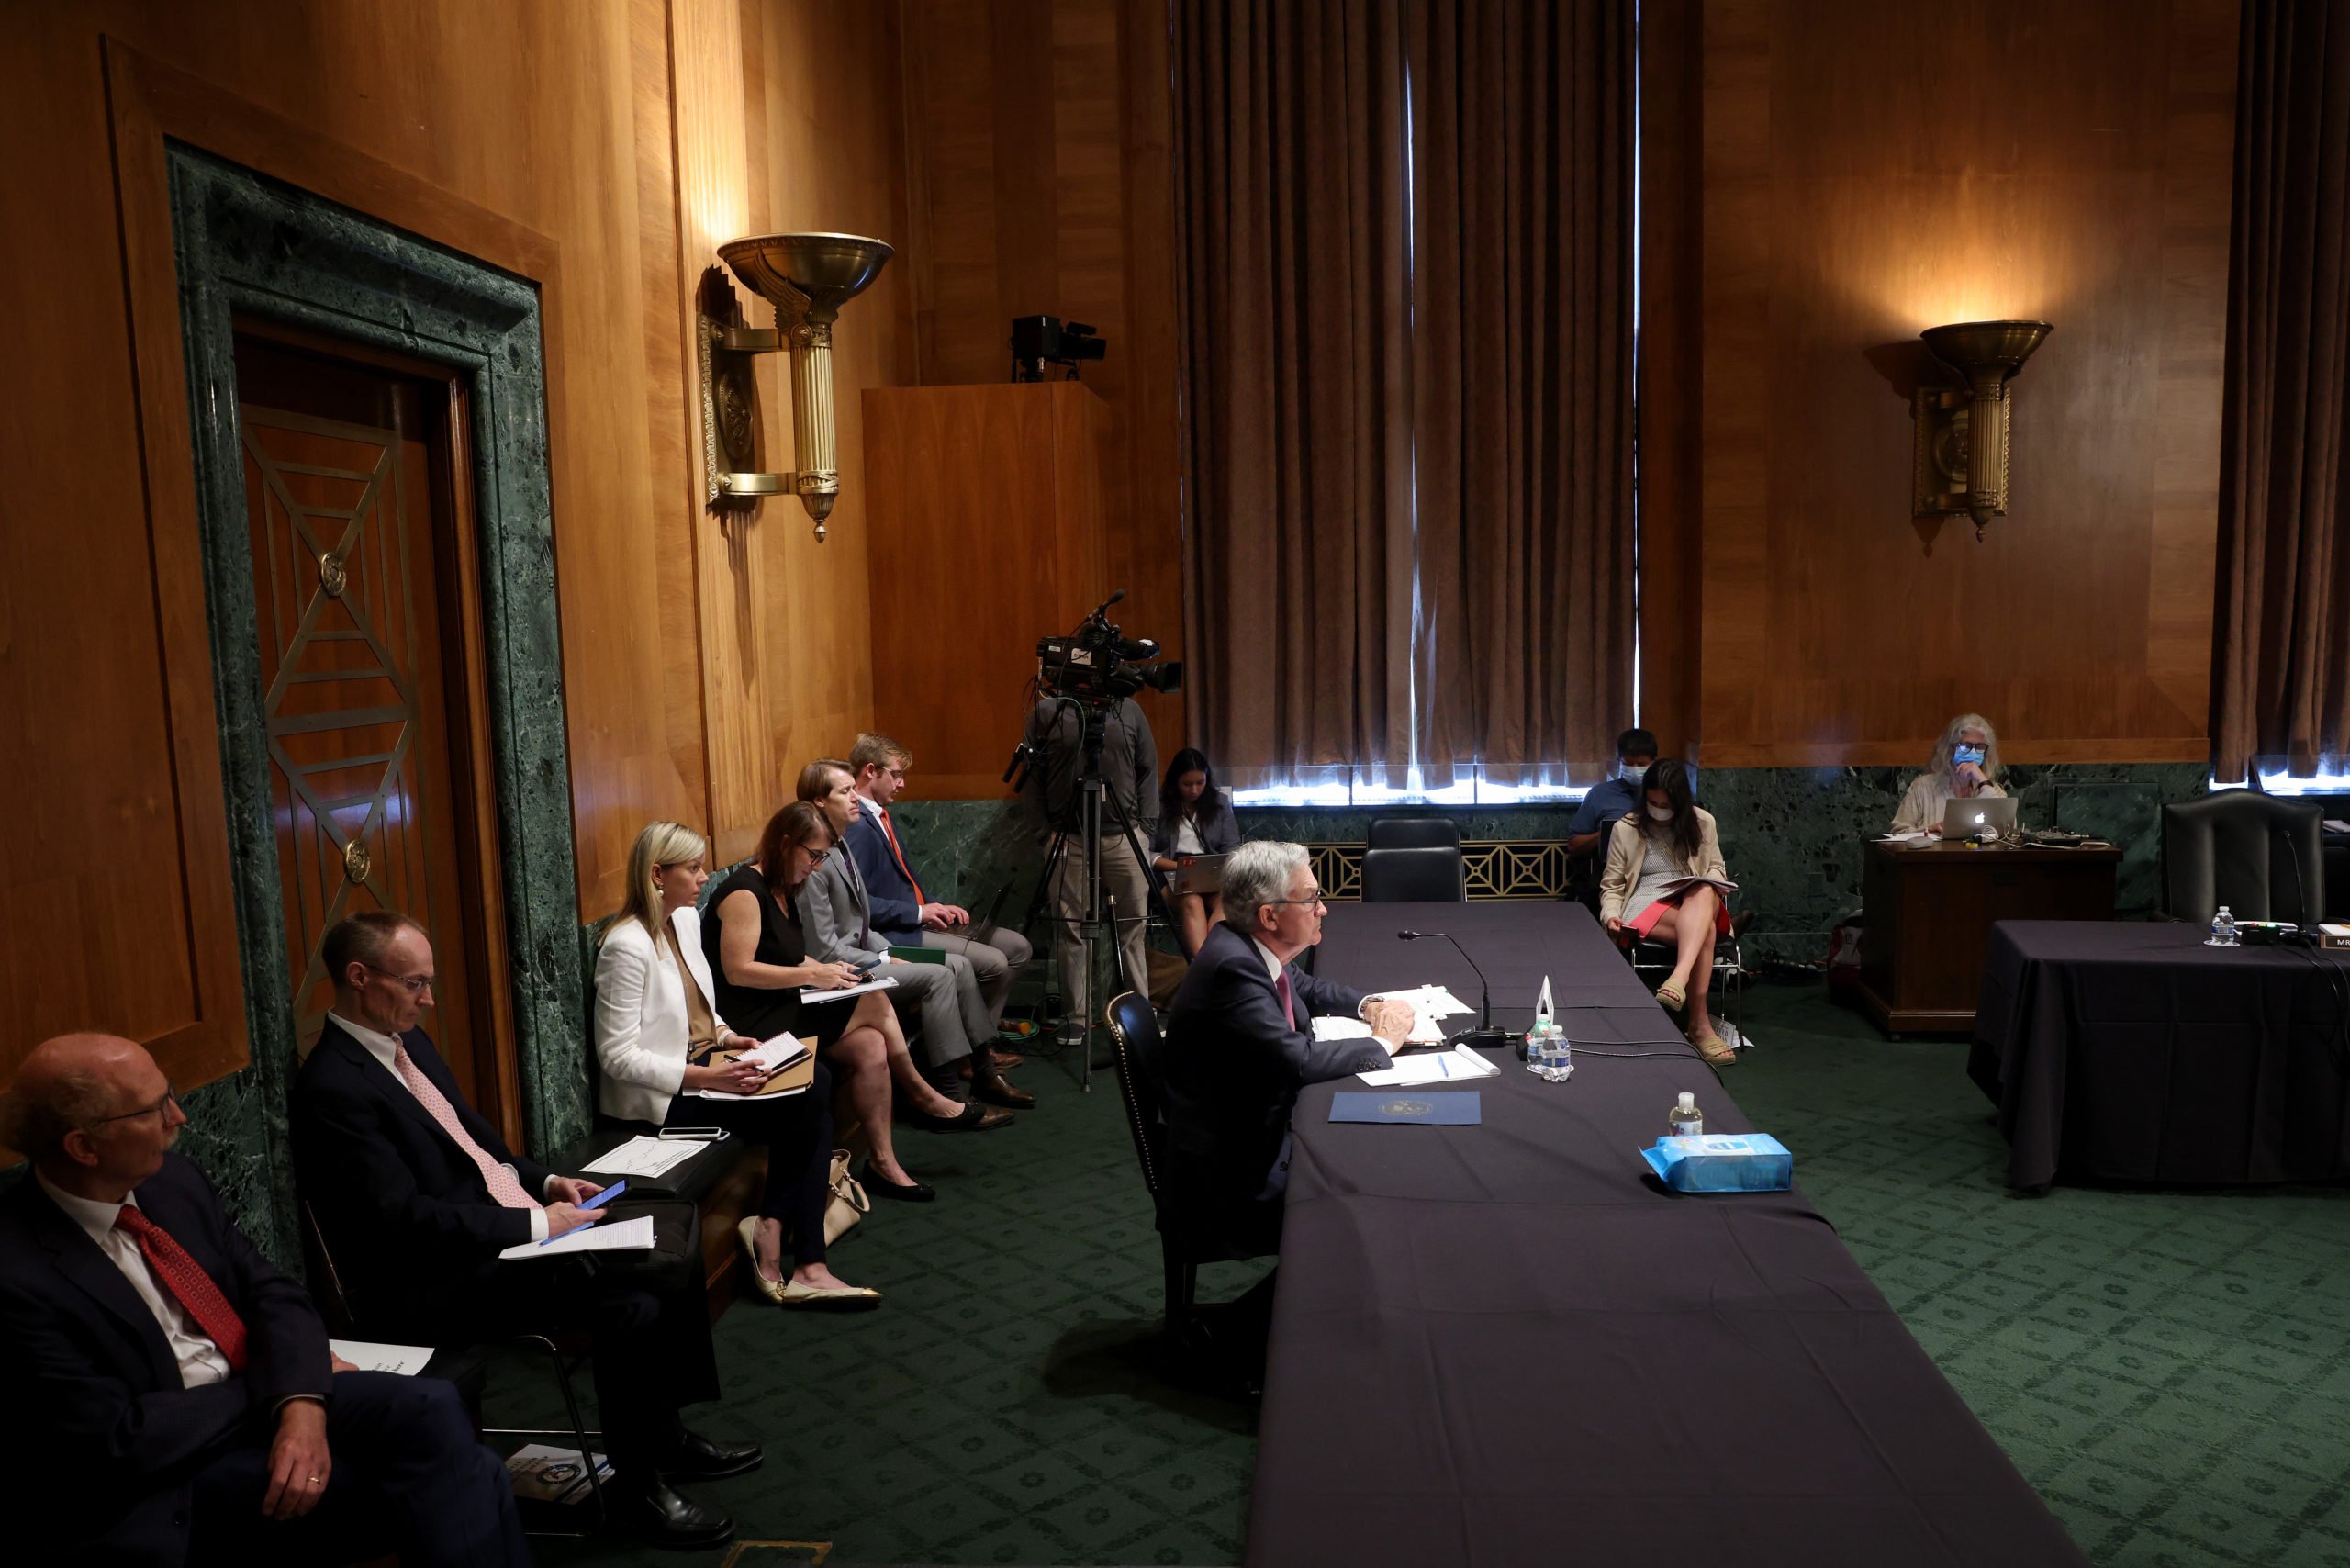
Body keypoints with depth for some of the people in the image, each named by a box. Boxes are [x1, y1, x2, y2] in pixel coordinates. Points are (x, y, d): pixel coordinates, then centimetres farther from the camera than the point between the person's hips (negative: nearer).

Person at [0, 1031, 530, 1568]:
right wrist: (272, 1378, -7)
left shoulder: (169, 1178, 2)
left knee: (428, 1410, -23)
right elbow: (117, 1443, -17)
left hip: (261, 1401, 6)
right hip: (170, 1482, -6)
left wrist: (302, 1403, -16)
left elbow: (273, 1294, 2)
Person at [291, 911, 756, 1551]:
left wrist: (546, 1181, 4)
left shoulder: (407, 1041, 9)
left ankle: (665, 1436, 13)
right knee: (629, 1302, -25)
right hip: (436, 1284, -10)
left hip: (502, 1219, 10)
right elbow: (405, 1220, -24)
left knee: (676, 1224, 2)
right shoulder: (333, 1088, -20)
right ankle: (637, 1490, -3)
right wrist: (537, 1224, -21)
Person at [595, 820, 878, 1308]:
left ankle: (774, 1228, -14)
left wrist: (726, 1036, 0)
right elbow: (617, 1056, -20)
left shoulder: (687, 919, 8)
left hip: (701, 1061, 8)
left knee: (816, 1082, -16)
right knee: (804, 1109, -19)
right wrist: (707, 1077, -27)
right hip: (660, 1096, -8)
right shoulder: (627, 947, -18)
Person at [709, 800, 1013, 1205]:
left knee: (871, 1045, -14)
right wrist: (811, 976, -22)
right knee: (874, 1004, -18)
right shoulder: (745, 891, -15)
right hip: (752, 1019, -9)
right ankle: (924, 1098, -3)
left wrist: (824, 969, 0)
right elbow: (738, 970, -22)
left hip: (786, 1006, 9)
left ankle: (883, 1163, -8)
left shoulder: (783, 890, 14)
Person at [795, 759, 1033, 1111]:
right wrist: (886, 962, -13)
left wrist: (895, 953, 2)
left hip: (863, 953, 10)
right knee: (937, 976, -22)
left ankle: (985, 1071, -1)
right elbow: (825, 949, -20)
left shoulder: (841, 847, 12)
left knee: (959, 965, -3)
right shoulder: (812, 862, -19)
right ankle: (948, 1094, -17)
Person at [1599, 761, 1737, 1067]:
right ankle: (1700, 1026, -37)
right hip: (1647, 906, -2)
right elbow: (1612, 885, 6)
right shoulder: (1625, 829, 5)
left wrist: (1711, 885, -6)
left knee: (1704, 892, -38)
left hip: (1697, 903, 2)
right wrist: (1611, 914, -14)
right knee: (1704, 931, -35)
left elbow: (1717, 870, 19)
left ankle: (1679, 979, -57)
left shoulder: (1702, 823, 11)